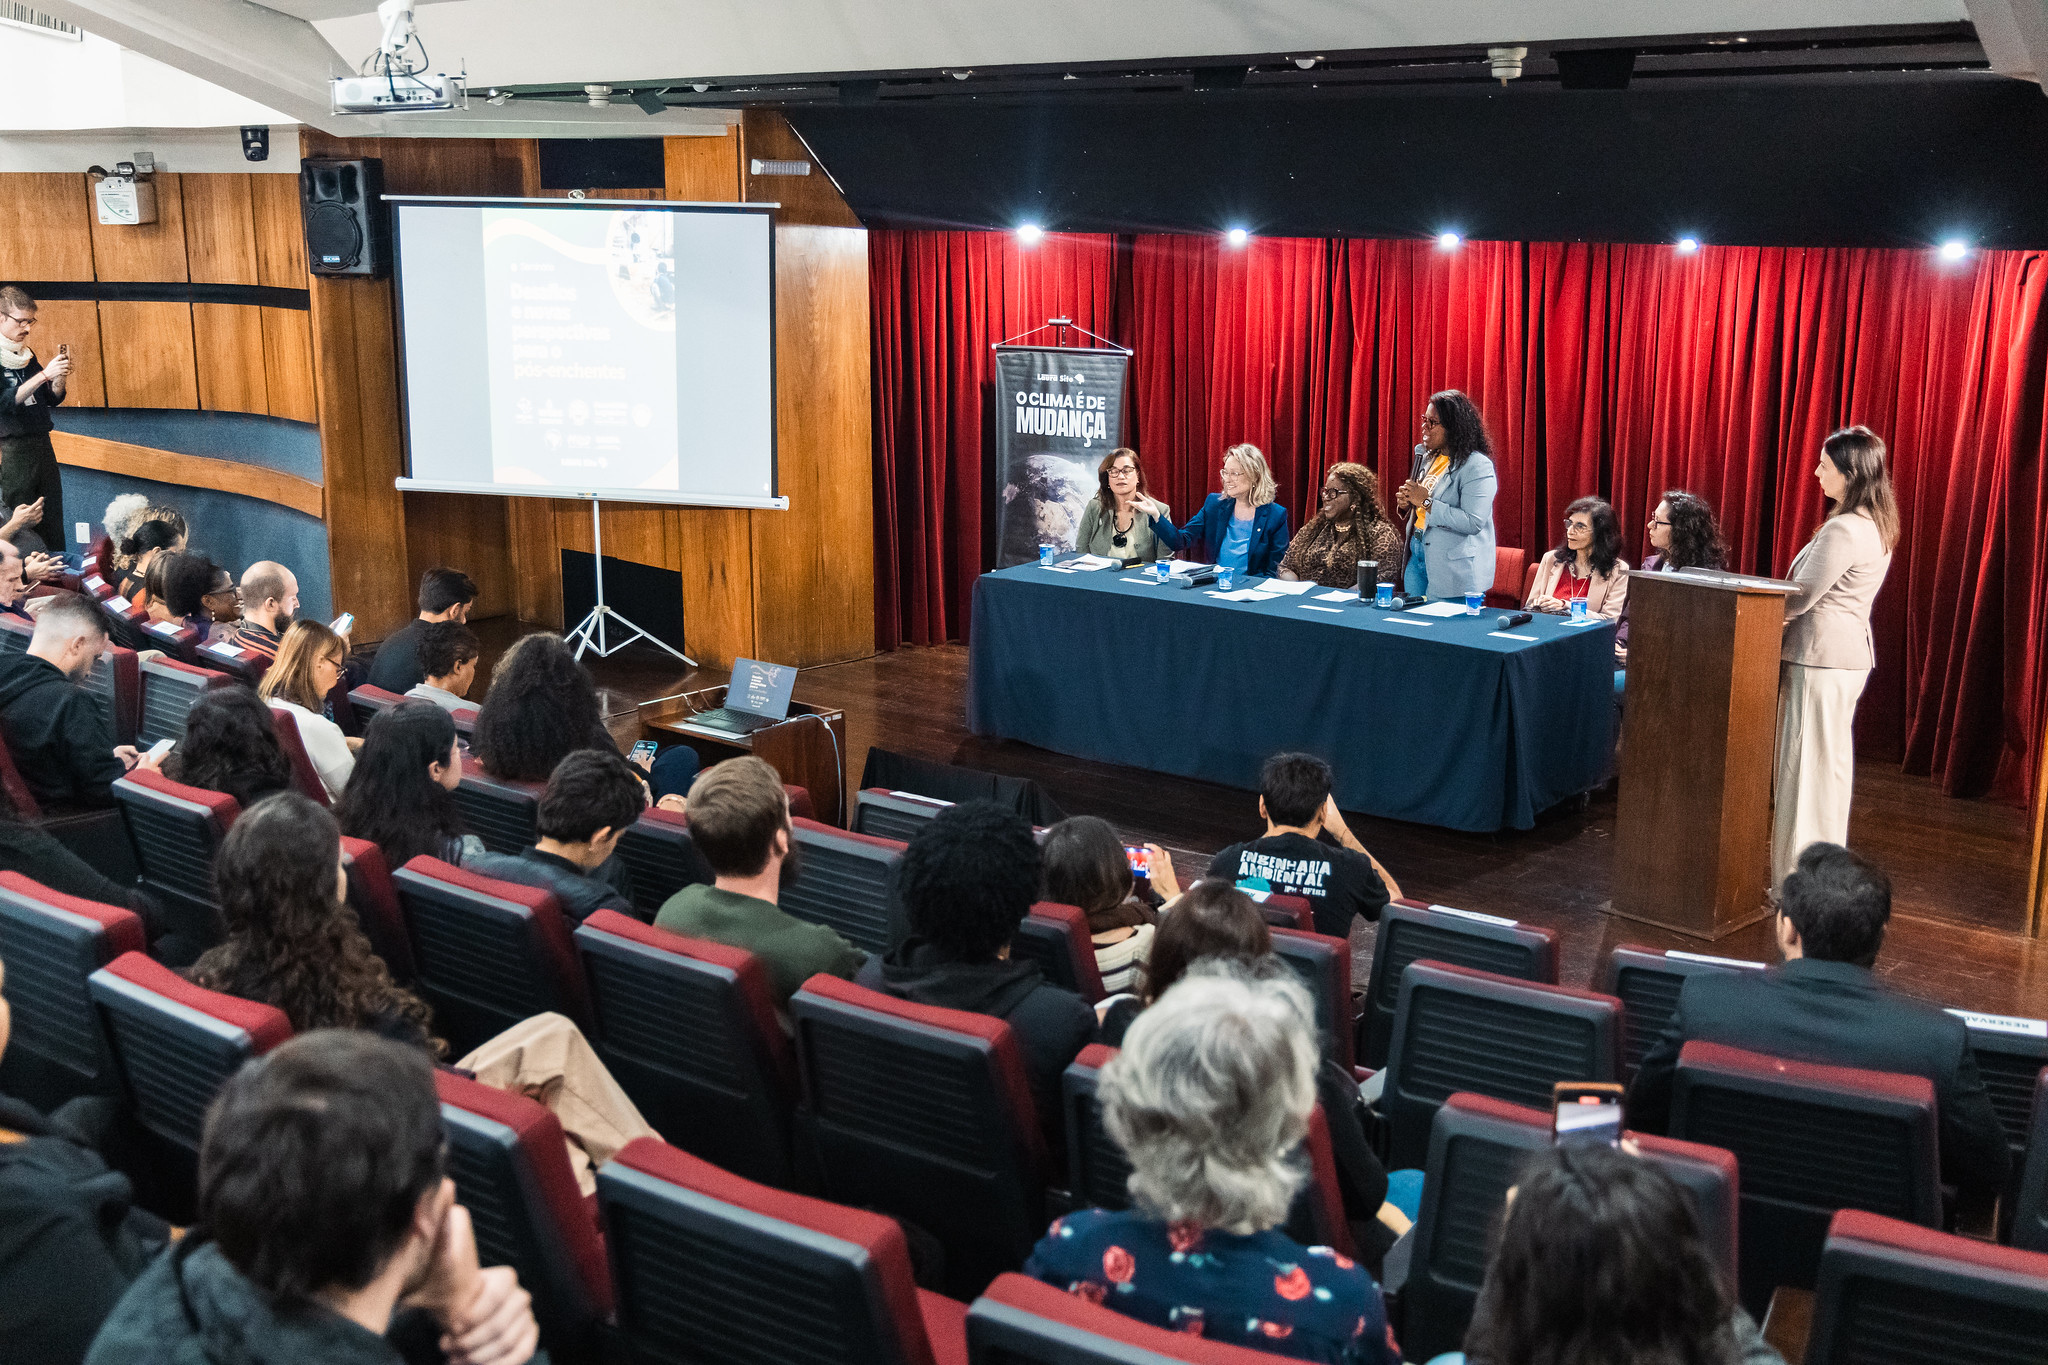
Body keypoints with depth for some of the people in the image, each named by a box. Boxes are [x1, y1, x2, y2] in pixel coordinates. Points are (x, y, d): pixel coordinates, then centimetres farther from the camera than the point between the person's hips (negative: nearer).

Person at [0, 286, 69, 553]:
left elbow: (53, 399, 16)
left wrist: (61, 371, -3)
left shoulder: (28, 356, 13)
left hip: (42, 445, 7)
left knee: (53, 528, 7)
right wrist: (44, 374, -24)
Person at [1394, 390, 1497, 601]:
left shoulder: (1477, 466, -14)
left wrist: (1427, 502, -22)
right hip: (1417, 559, 8)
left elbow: (1474, 522, -24)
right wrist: (1406, 504, 0)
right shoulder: (1427, 457, 12)